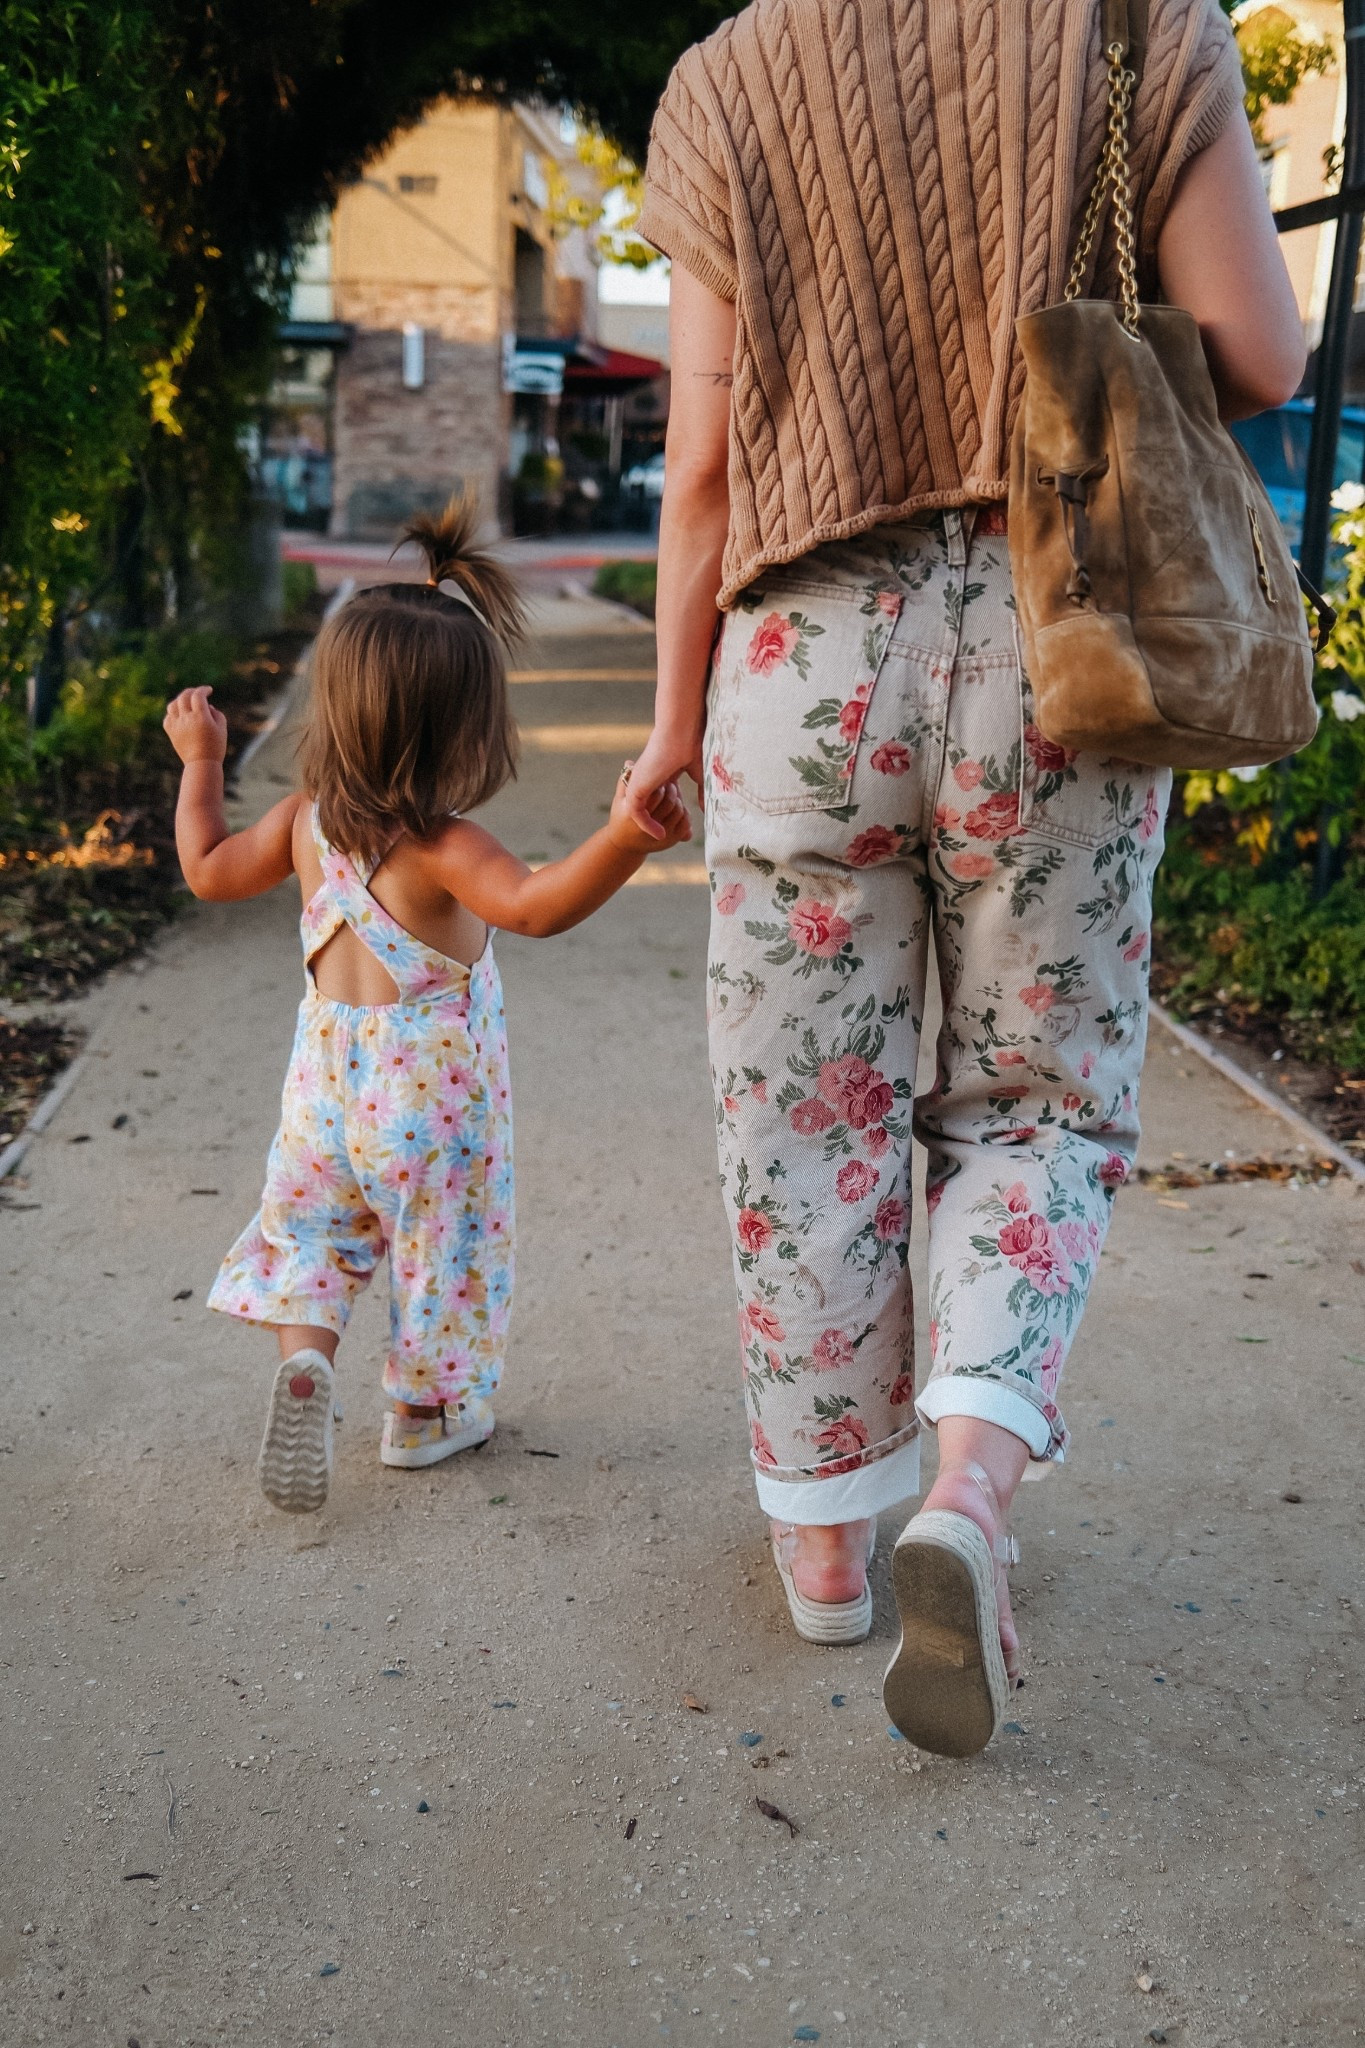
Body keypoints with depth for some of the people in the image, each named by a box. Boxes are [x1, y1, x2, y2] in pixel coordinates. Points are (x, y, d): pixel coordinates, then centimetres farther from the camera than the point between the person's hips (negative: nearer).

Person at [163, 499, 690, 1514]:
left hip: (328, 1082, 5)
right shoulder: (442, 848, -24)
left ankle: (304, 1356, -2)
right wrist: (628, 837, -53)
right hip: (434, 1095, -4)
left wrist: (201, 764, 23)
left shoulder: (304, 823, -4)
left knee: (310, 1223, 21)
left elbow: (210, 870, 11)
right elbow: (536, 903, -40)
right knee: (442, 1239, 15)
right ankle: (425, 1408, 29)